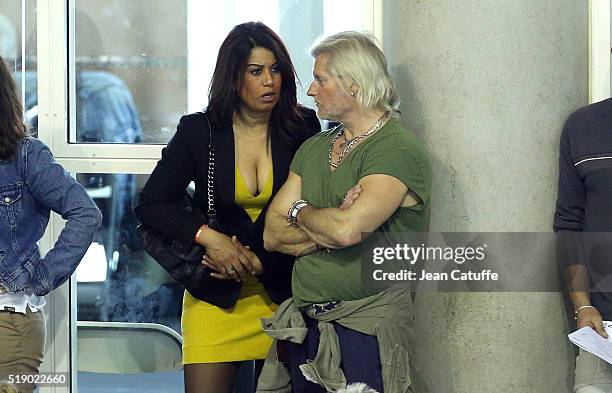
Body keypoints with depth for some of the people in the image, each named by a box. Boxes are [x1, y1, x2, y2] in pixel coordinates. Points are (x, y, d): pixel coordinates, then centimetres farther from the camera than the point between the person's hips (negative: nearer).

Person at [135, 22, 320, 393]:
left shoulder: (303, 128, -1)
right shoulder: (198, 131, -2)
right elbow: (151, 205, -1)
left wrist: (261, 261, -9)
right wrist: (206, 236, -15)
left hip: (282, 289, 1)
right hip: (216, 294, -1)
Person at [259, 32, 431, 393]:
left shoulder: (398, 150, -10)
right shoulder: (313, 148, 14)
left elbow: (347, 229, -23)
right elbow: (272, 234, 8)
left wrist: (301, 212, -2)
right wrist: (326, 231, -11)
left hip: (365, 332, -6)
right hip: (305, 328, 6)